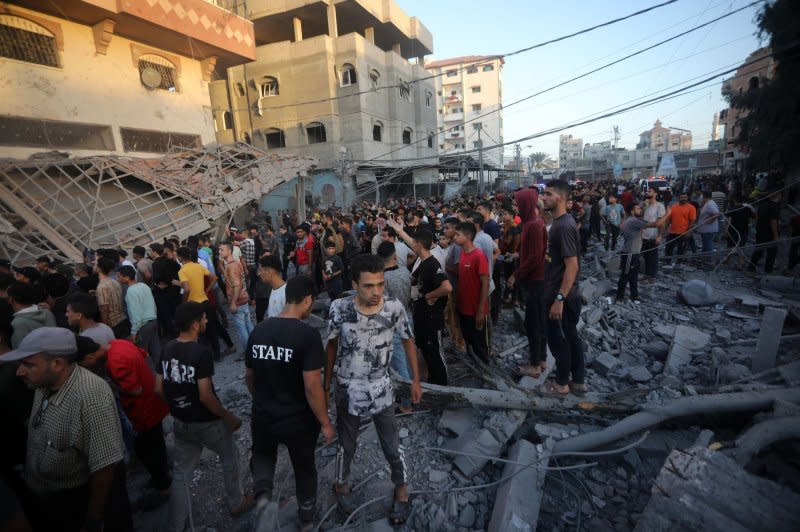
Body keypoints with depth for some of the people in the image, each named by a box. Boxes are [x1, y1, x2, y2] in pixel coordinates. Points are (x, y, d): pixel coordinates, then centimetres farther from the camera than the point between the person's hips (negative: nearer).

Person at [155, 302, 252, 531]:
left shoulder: (168, 349, -4)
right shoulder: (201, 352, -26)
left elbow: (159, 389, 4)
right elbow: (205, 396, -26)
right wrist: (229, 417, -14)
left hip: (180, 422, 6)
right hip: (207, 422, -6)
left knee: (181, 472, 20)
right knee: (230, 458, 20)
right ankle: (236, 503, 38)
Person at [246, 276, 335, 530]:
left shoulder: (259, 330, -7)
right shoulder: (308, 334, -24)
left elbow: (249, 376, 5)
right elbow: (312, 388, -24)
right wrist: (325, 423, -10)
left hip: (263, 417, 4)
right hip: (299, 421, -3)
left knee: (263, 454, 34)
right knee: (304, 467, 24)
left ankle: (263, 493, 12)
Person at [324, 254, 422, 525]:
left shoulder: (394, 307, -18)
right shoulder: (340, 308, -19)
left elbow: (408, 341, -2)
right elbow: (332, 346, -3)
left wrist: (416, 380, 1)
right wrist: (326, 384, 3)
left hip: (382, 391, 0)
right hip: (348, 391, 0)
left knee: (392, 446, 16)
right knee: (346, 445, 22)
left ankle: (402, 490, 44)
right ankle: (342, 485, 52)